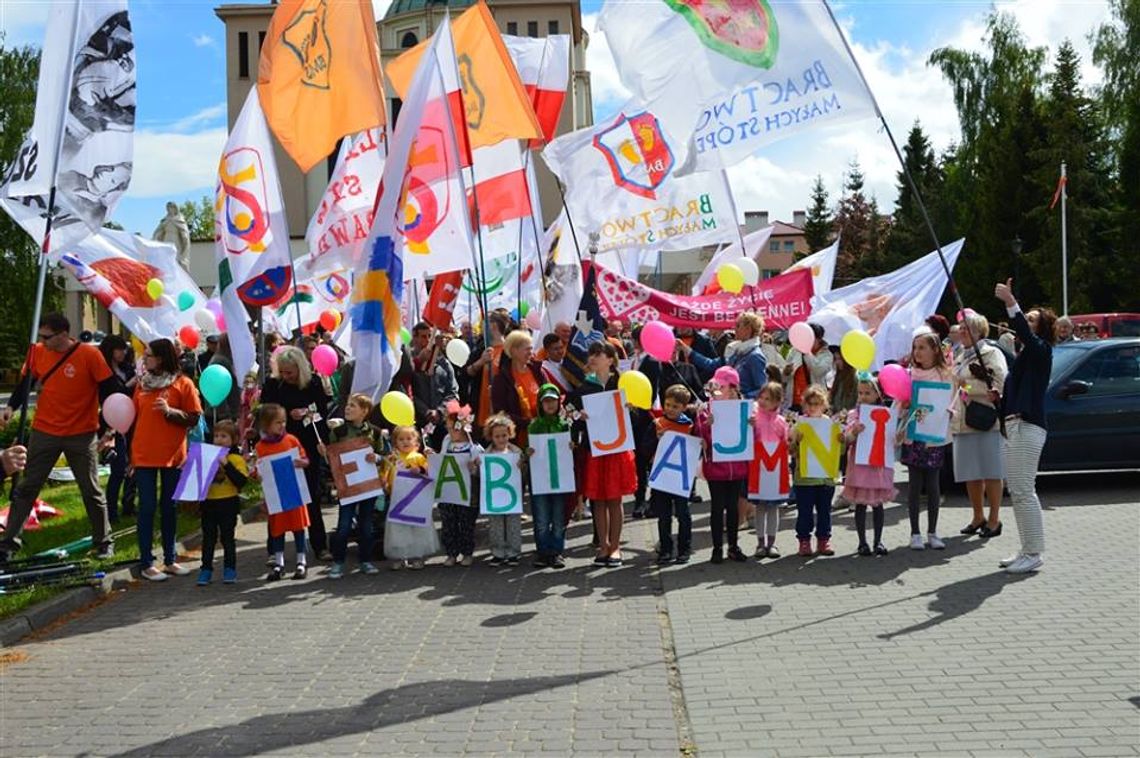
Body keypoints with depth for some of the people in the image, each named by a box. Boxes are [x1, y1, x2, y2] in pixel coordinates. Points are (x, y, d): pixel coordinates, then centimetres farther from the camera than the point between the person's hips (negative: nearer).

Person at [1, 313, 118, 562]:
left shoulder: (89, 354, -13)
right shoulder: (37, 352, -2)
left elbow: (109, 390, -8)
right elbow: (25, 383, 9)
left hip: (82, 434, -3)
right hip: (44, 432, 3)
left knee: (92, 491, 7)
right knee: (26, 488, 5)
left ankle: (103, 542, 21)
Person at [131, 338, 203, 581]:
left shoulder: (183, 383, -3)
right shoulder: (142, 383, 7)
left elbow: (195, 419, -4)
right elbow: (134, 418, 12)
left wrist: (170, 411, -20)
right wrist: (129, 454, 9)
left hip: (172, 456, -1)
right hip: (144, 456, 1)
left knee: (169, 507, 8)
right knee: (147, 508, 1)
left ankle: (169, 560, 17)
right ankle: (146, 563, 6)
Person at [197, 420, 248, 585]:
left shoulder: (236, 458, -8)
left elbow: (241, 480, -20)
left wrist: (227, 465, -26)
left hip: (228, 503, -5)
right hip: (208, 502, 5)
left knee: (227, 537, 5)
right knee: (208, 538, 11)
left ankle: (230, 570, 16)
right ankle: (206, 570, 18)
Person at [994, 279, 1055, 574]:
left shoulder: (1041, 350, -5)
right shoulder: (1025, 354, 21)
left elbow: (1025, 335, -28)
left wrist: (1010, 302, -37)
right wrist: (999, 398, 8)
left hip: (1027, 427, -10)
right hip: (1014, 426, 10)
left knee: (1024, 491, -10)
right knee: (1017, 490, 12)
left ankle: (1034, 553, -5)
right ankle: (1028, 550, 19)